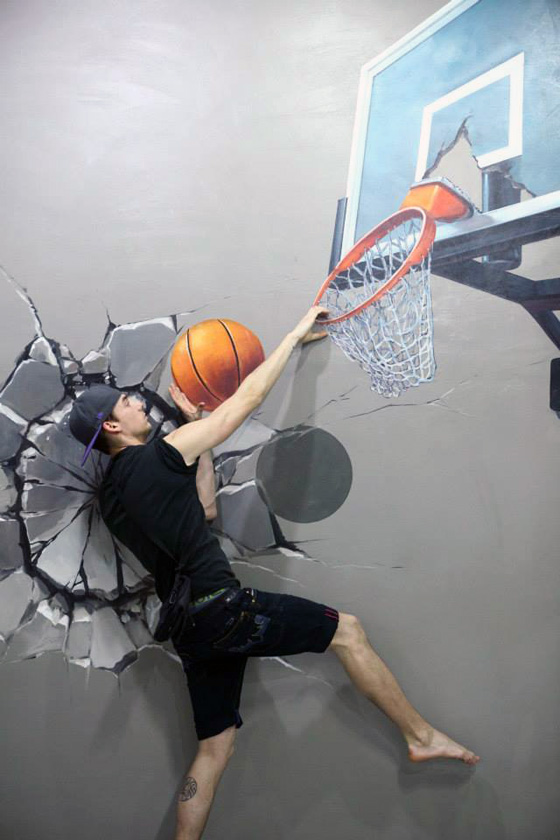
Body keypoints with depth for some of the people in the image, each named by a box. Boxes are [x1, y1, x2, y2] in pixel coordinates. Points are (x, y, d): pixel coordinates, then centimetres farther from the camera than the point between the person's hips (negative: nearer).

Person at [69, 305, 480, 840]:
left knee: (214, 748, 15)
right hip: (222, 609, -9)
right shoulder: (155, 458, -10)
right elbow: (246, 400, -6)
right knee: (346, 630, 3)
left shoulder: (111, 495, 14)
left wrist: (196, 425, 19)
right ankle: (422, 737, 13)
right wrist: (297, 334, 6)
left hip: (191, 630, 9)